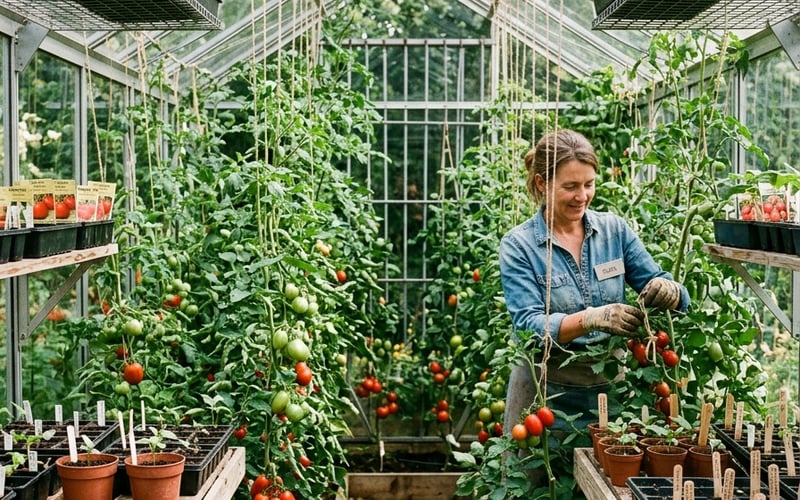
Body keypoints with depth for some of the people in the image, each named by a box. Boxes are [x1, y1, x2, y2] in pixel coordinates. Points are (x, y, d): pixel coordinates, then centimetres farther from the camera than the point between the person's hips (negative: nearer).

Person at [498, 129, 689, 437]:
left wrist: (667, 290, -21)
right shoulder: (518, 246, -8)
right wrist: (591, 319, -33)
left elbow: (667, 290, 2)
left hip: (612, 386, 3)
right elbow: (528, 327, -17)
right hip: (549, 393, -3)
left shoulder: (614, 229, 2)